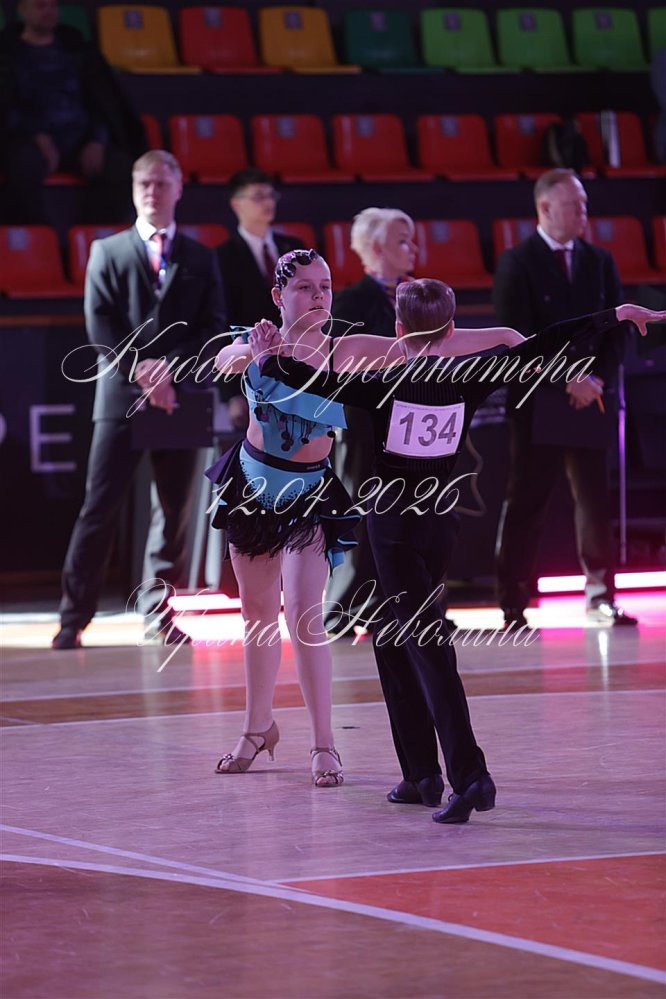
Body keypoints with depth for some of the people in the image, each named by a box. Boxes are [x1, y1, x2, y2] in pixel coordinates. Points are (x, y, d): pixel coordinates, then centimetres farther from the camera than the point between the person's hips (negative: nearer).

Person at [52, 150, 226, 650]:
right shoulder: (108, 252, 8)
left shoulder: (200, 259, 12)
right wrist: (142, 374, -12)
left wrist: (170, 366, -10)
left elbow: (214, 327, 5)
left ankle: (159, 615, 14)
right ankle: (73, 619, -4)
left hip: (181, 396, 2)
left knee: (177, 510, 5)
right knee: (99, 509, -6)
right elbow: (100, 326, -1)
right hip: (121, 397, -2)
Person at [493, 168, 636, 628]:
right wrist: (567, 381, -13)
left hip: (592, 400, 4)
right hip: (539, 403, -4)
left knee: (595, 500, 6)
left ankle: (601, 595, 12)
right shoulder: (517, 263, -2)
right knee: (527, 504, -2)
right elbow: (518, 338, -9)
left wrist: (597, 380, -4)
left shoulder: (600, 261, 12)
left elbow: (618, 330, 11)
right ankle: (513, 604, 1)